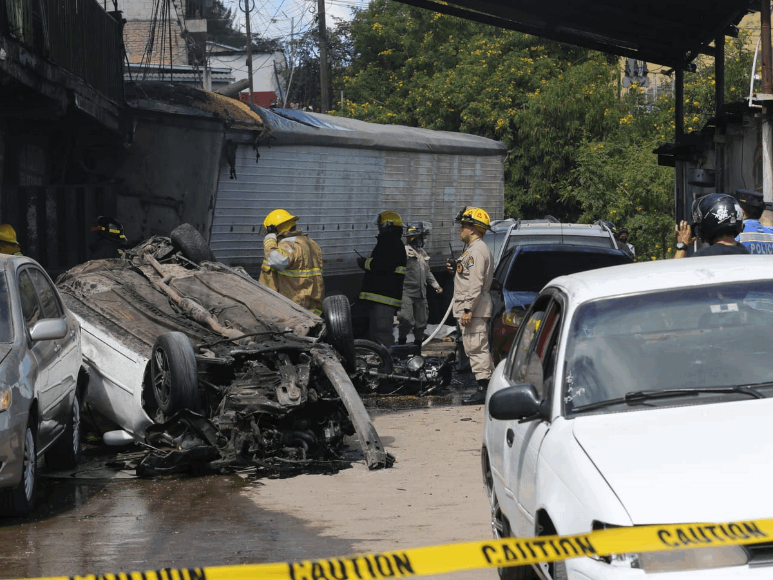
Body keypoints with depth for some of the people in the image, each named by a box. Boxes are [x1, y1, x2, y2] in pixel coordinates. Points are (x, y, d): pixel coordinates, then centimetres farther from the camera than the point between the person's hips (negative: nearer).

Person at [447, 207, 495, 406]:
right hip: (472, 309, 11)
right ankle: (487, 388, 14)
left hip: (474, 308, -11)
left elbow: (476, 283, -22)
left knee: (476, 348, -11)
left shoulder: (477, 251, -15)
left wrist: (468, 309, -24)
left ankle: (484, 389, -12)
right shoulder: (473, 249, 20)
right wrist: (457, 269, 14)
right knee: (478, 349, 12)